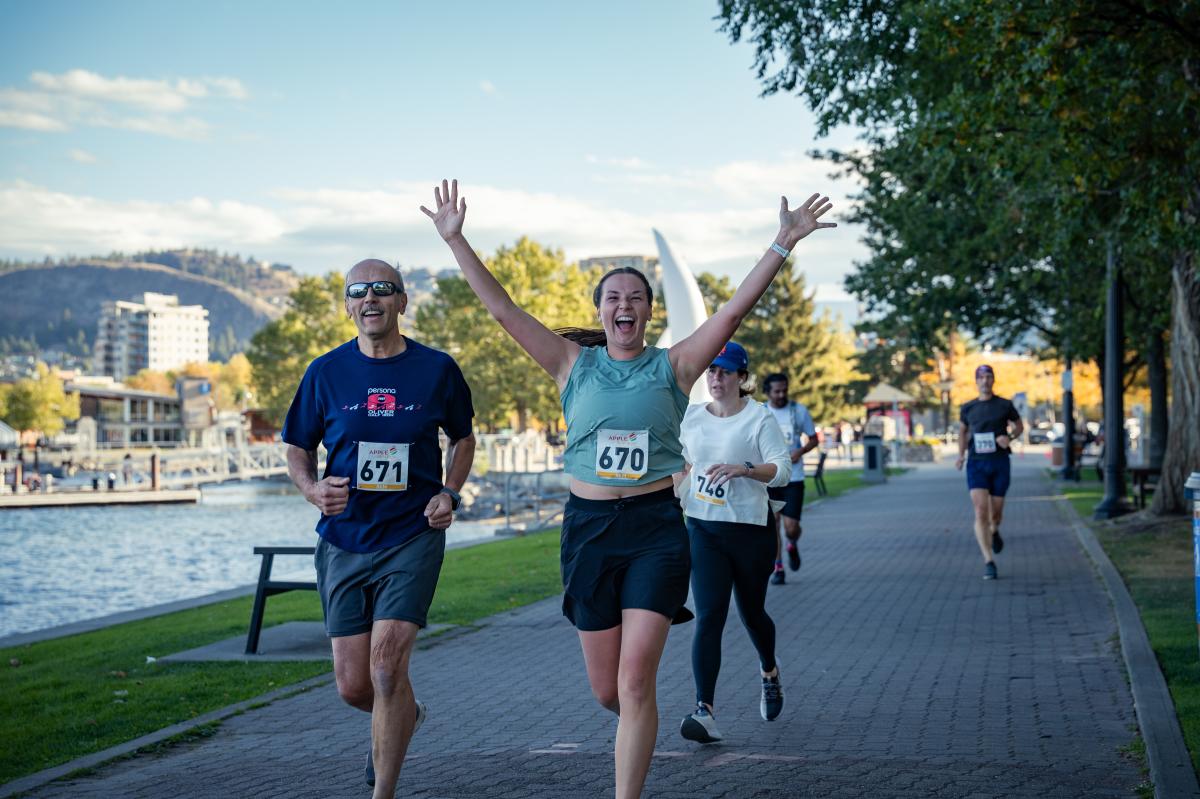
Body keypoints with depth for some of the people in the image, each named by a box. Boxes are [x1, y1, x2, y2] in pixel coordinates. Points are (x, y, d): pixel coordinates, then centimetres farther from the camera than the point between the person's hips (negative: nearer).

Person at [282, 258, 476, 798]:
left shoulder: (436, 369, -1)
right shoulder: (326, 372, 1)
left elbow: (463, 438, 15)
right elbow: (298, 449, 10)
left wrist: (450, 494, -2)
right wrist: (312, 489, -11)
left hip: (413, 536, -2)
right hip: (344, 541, 2)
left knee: (386, 664, -16)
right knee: (353, 685, 4)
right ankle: (406, 715, 40)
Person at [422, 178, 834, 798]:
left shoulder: (673, 365, 3)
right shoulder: (573, 364, 6)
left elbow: (735, 309, -6)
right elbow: (502, 310, 2)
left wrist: (783, 243, -13)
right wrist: (455, 241, -4)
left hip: (655, 527, -2)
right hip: (588, 526, 2)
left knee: (635, 681, -11)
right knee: (607, 691, 9)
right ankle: (638, 729, 43)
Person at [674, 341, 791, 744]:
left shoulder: (760, 418, -8)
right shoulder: (691, 416, 6)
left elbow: (782, 469, -17)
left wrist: (743, 469, -32)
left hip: (750, 530, -2)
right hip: (703, 529, 2)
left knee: (751, 612, 15)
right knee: (708, 618, -11)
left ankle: (770, 672, 47)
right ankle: (705, 711, -19)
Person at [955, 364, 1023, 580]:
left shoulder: (1004, 405, 1)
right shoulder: (968, 408, 5)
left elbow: (1019, 426, 14)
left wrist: (1009, 437, -7)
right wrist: (961, 454, 7)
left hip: (1000, 464, 0)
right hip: (976, 464, 0)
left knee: (996, 512, 8)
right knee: (980, 512, -14)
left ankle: (994, 531, 47)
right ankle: (989, 562, -13)